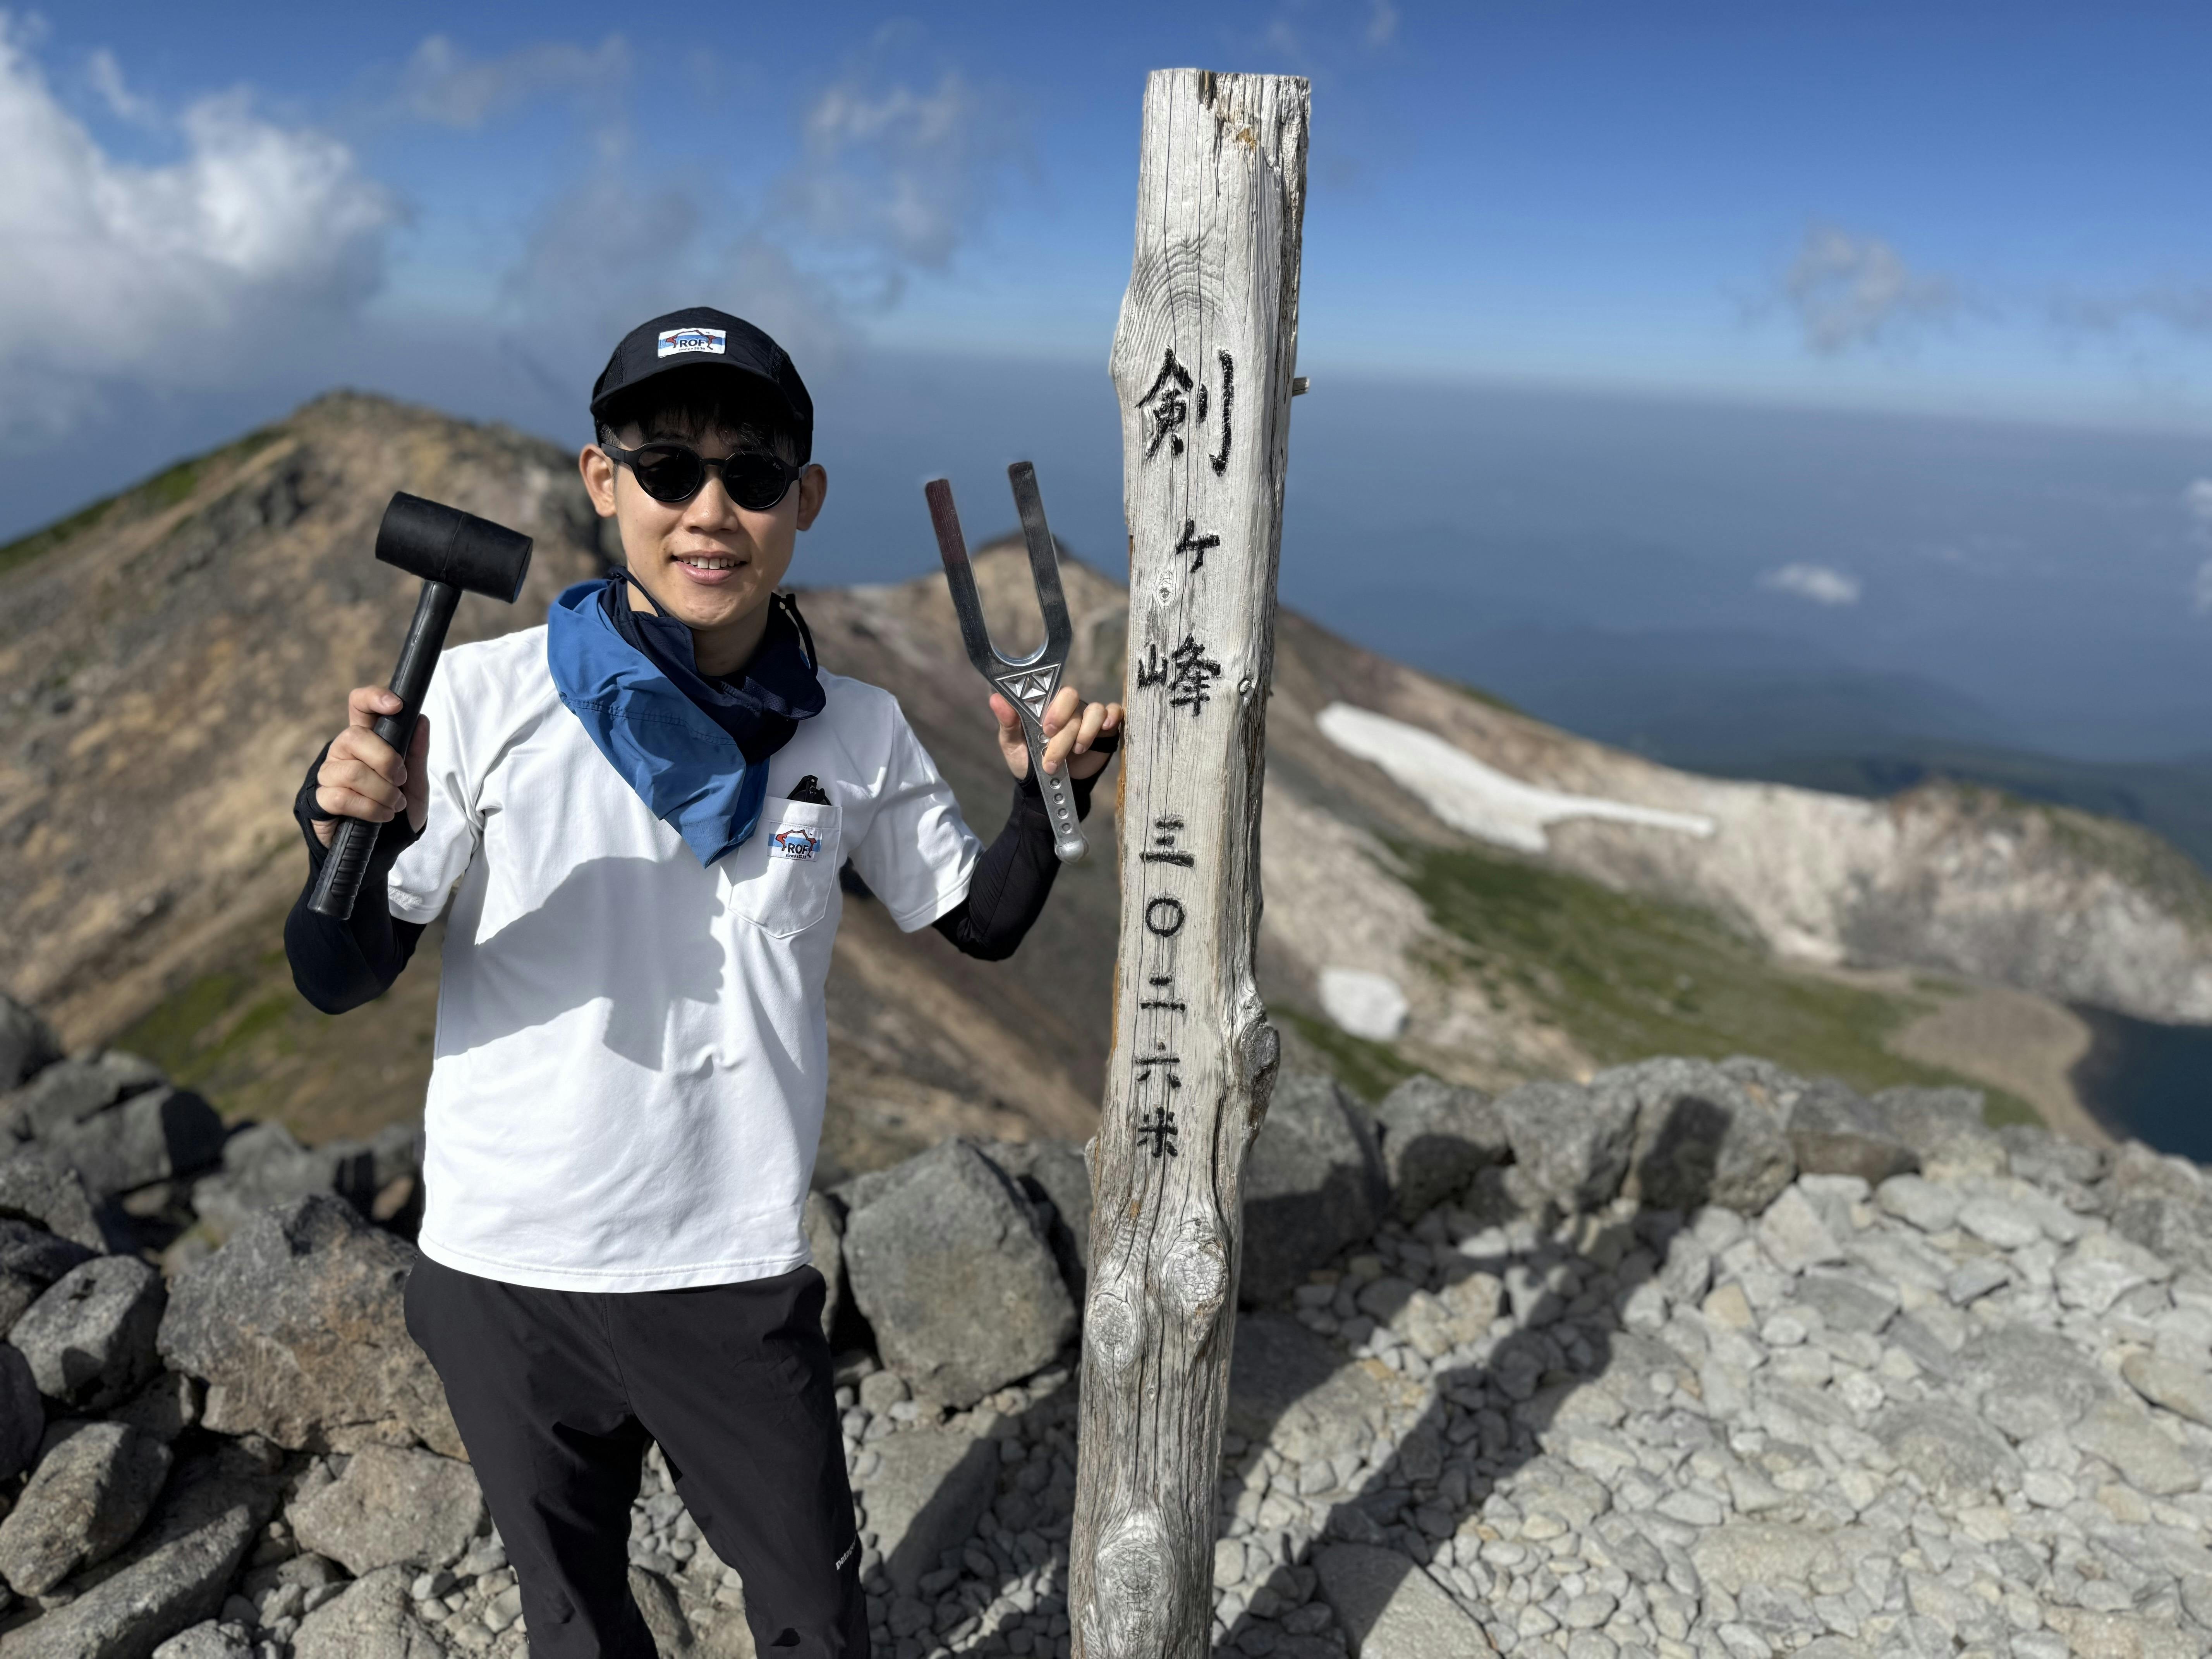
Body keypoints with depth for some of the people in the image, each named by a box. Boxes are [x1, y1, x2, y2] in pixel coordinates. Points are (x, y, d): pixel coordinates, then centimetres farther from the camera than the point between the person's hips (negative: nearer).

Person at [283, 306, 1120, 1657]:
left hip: (735, 1278, 1)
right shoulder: (483, 699, -12)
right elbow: (340, 985, -9)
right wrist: (354, 831, -30)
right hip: (504, 1276, 0)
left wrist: (1049, 799, -12)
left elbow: (982, 922, 7)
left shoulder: (858, 733, -4)